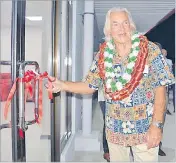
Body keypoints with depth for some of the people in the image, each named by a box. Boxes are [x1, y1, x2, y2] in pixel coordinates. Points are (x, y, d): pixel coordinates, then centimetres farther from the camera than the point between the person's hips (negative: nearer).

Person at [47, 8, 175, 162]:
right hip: (114, 128, 3)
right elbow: (90, 86, 3)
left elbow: (160, 89, -11)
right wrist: (62, 85, -12)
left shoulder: (150, 50, -11)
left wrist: (157, 125, -16)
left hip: (144, 128, -3)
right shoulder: (103, 55, -2)